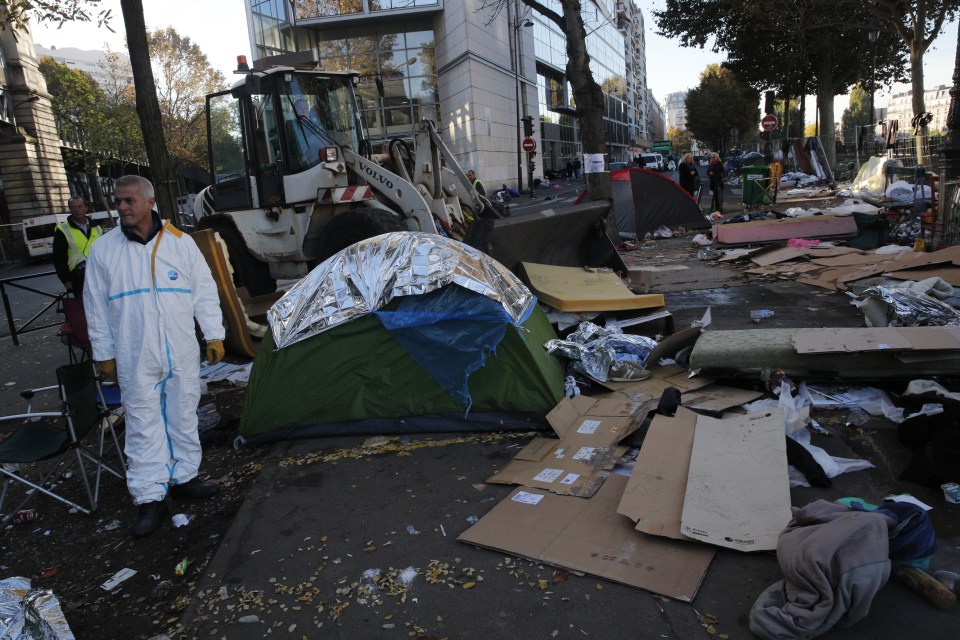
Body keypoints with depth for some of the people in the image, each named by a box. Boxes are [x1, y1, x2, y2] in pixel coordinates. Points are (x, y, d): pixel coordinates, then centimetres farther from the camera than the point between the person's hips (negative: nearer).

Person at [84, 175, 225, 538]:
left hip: (182, 354, 1)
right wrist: (104, 355, 4)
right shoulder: (103, 250, 1)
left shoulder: (181, 242, 1)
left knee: (184, 418, 11)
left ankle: (183, 478, 28)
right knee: (143, 425, 3)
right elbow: (97, 308, 5)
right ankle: (149, 499, 12)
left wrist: (214, 335, 0)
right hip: (135, 359, -1)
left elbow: (205, 292, 4)